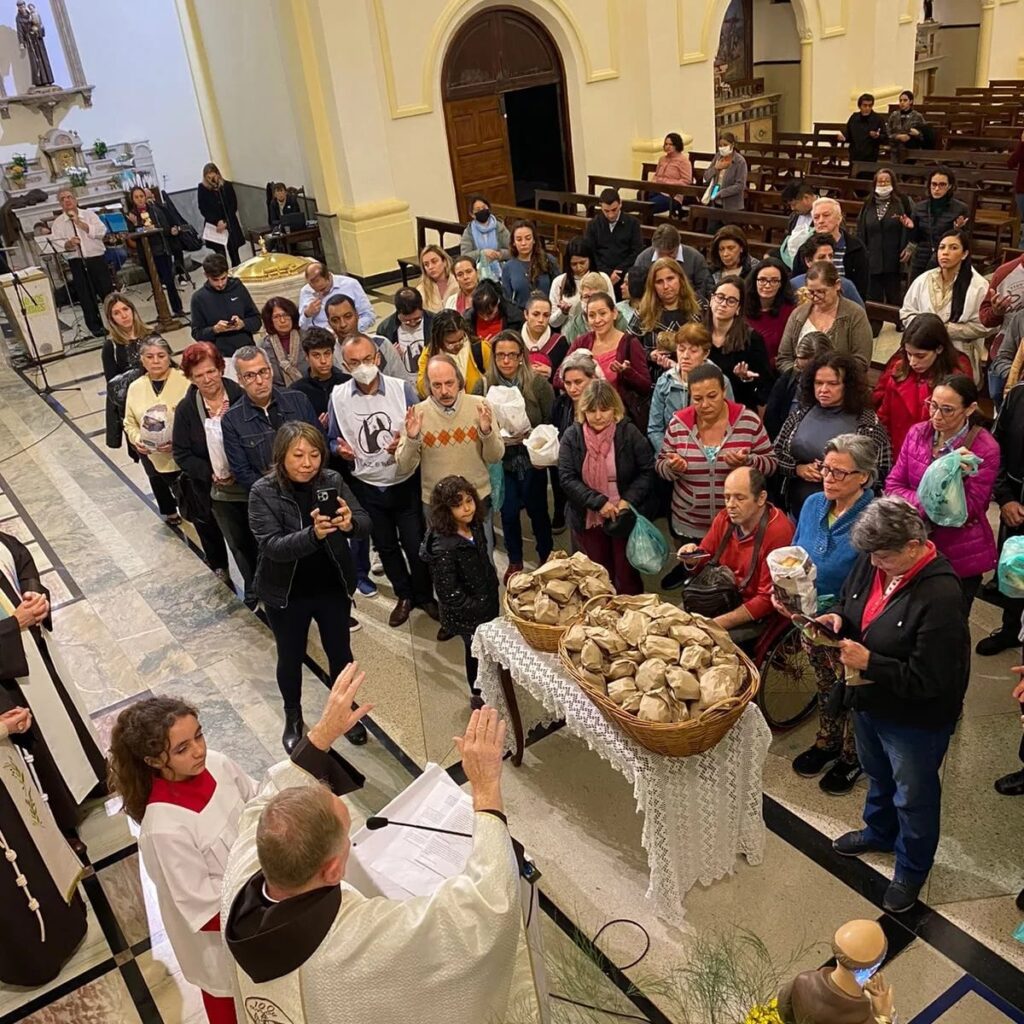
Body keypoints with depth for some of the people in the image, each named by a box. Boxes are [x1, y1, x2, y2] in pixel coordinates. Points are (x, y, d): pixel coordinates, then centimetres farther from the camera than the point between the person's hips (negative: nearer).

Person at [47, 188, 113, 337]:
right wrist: (68, 244, -23)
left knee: (107, 290, 4)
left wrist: (79, 223, -12)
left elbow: (101, 231, -8)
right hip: (77, 262, 0)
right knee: (86, 296, 2)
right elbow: (56, 243, -3)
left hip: (97, 258, 0)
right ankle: (95, 327, 11)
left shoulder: (89, 214, 6)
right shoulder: (57, 223, 5)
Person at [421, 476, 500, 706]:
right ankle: (479, 696, 39)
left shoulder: (475, 527, -7)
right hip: (467, 614, -7)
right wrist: (478, 609, -22)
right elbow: (448, 592, -28)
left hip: (487, 602, 7)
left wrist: (494, 589, 9)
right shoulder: (444, 547, -32)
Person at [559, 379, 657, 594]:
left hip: (625, 517, -1)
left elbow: (648, 471, -5)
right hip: (587, 519, 2)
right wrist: (598, 502, -21)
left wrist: (629, 500, -19)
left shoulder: (629, 433, -8)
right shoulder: (572, 436, -5)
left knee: (627, 578, 8)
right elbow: (567, 478, -11)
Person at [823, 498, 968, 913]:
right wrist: (837, 617, -13)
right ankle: (880, 832, 59)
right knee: (877, 776, 32)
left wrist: (869, 662, -34)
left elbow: (929, 680, -32)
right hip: (869, 702, 7)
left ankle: (911, 870, 42)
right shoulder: (873, 563, -12)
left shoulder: (940, 596, -34)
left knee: (913, 797, 17)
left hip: (914, 719, -7)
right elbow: (849, 597, 9)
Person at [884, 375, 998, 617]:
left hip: (960, 559, -3)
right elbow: (893, 485, -2)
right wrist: (927, 504, -18)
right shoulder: (917, 433, -3)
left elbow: (969, 510, -14)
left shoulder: (985, 449, -14)